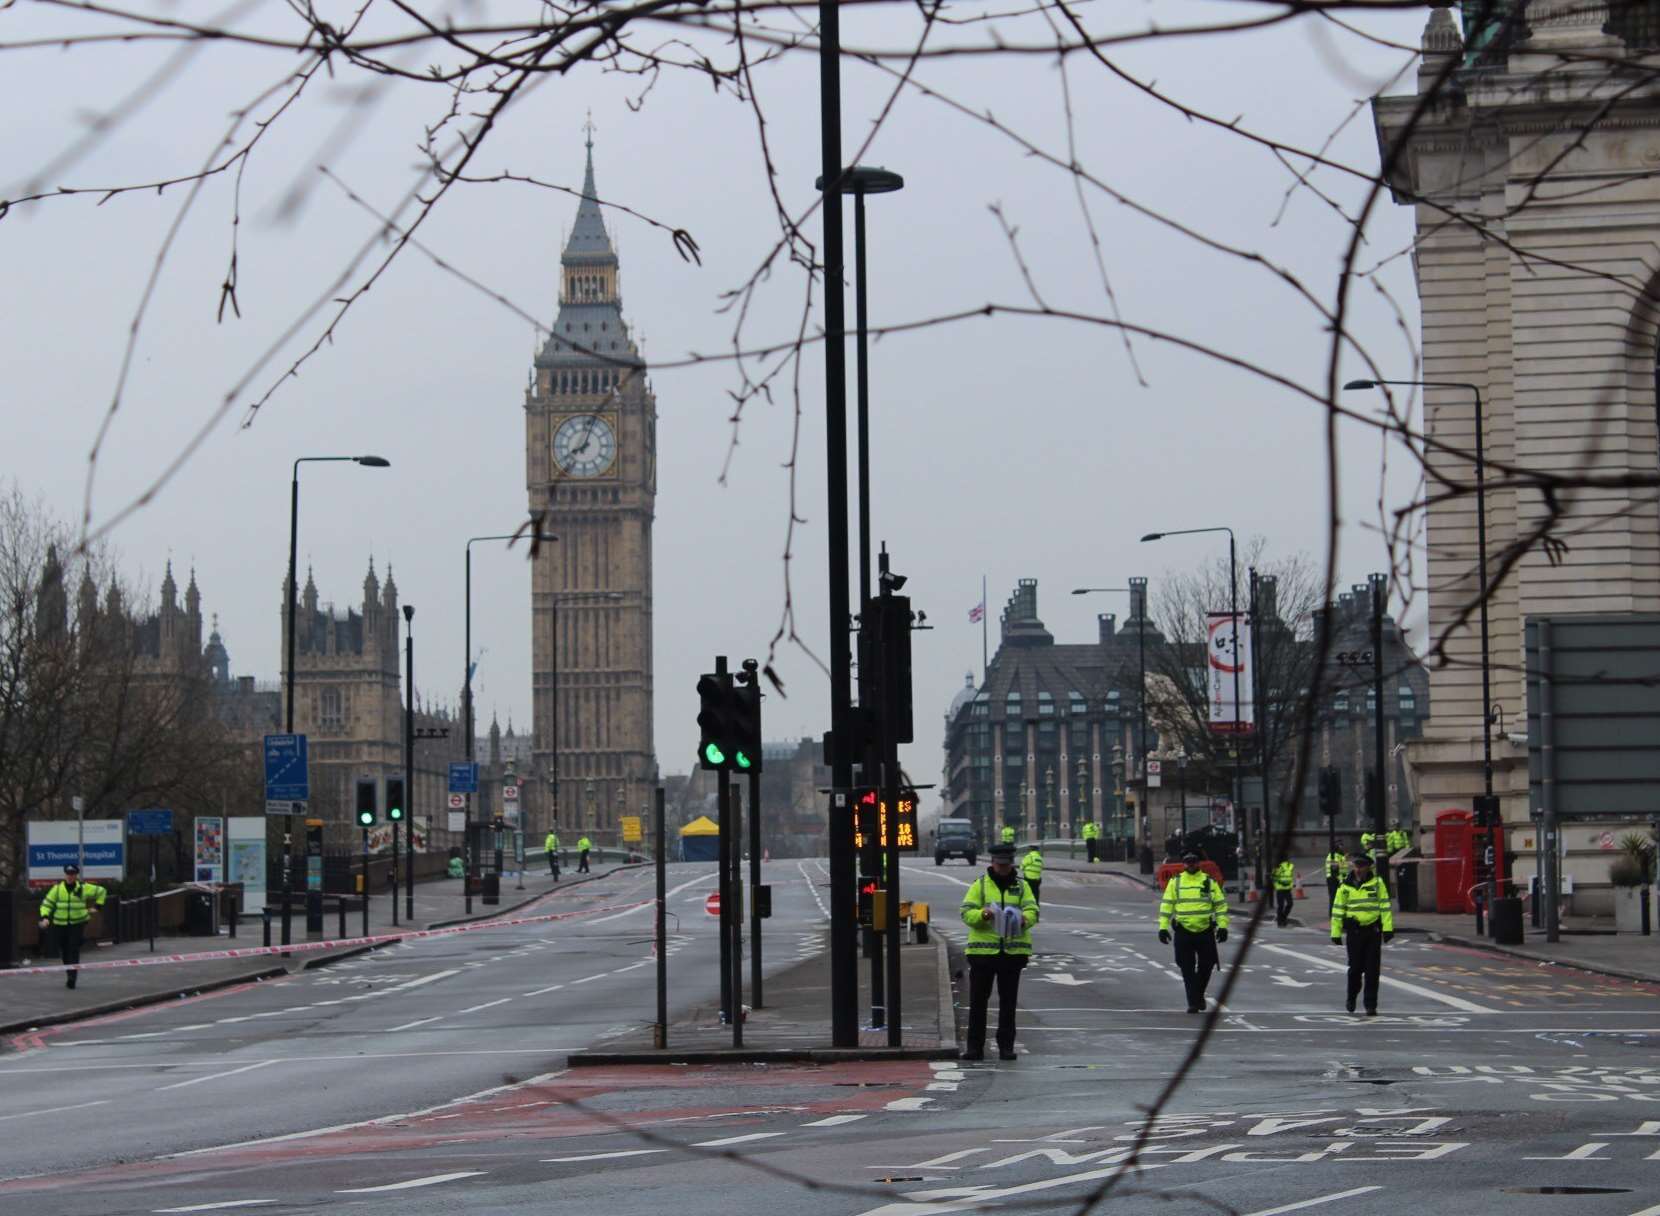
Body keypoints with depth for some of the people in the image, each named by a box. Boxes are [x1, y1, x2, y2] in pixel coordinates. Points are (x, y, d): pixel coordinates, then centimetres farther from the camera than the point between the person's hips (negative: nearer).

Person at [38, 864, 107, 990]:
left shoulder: (83, 888, -1)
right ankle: (70, 975, 26)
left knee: (74, 951, -14)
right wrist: (45, 917, -15)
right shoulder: (57, 889, 1)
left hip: (78, 924, -2)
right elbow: (47, 904, 2)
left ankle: (72, 978, -18)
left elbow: (101, 891, 13)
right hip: (60, 925, 2)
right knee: (64, 952, 9)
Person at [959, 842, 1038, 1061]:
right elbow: (966, 913, -2)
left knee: (1008, 1002, 6)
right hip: (983, 950, -1)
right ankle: (974, 1046, 7)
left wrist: (1024, 918, -24)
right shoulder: (980, 885, 5)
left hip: (1013, 950, 1)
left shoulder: (1022, 886, 10)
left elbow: (1033, 911, -1)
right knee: (978, 1001, 1)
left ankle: (1006, 1046, 12)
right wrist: (982, 915, -24)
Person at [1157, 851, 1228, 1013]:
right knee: (1187, 969, -2)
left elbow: (1220, 904, 6)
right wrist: (1163, 927, -1)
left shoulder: (1209, 882, 5)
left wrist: (1223, 926, -2)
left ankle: (1199, 994, 29)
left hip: (1206, 931, 0)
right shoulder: (1175, 882, 5)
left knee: (1206, 966, 5)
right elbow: (1166, 904, 6)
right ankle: (1193, 1002, 3)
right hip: (1183, 932, 0)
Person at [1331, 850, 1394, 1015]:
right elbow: (1337, 910, 6)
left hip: (1373, 931, 0)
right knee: (1355, 968, 4)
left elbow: (1385, 906, 0)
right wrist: (1336, 933, 3)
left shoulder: (1377, 883, 1)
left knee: (1372, 970, -1)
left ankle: (1370, 1004, 6)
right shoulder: (1345, 885, 3)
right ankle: (1352, 998, 27)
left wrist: (1388, 928, -8)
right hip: (1354, 932, 1)